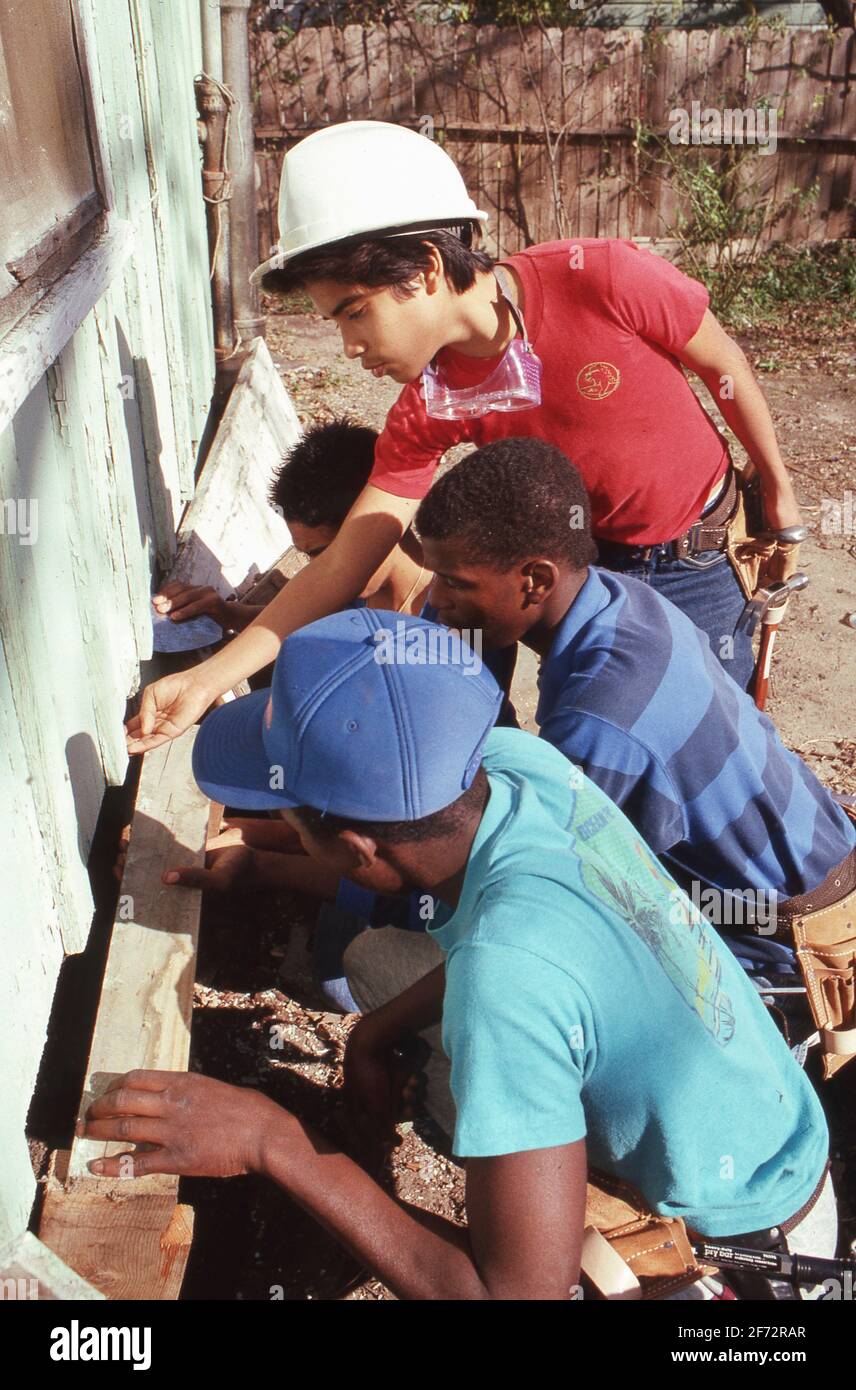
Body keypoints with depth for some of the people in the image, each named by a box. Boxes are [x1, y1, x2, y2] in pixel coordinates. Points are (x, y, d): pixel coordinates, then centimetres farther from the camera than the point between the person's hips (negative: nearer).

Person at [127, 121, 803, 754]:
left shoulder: (601, 278, -28)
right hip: (578, 558, 2)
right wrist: (208, 678, -23)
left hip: (694, 561, -2)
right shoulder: (431, 406, -17)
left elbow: (724, 365, -10)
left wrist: (777, 487, 2)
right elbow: (341, 566, -16)